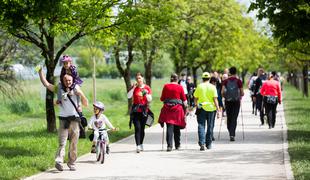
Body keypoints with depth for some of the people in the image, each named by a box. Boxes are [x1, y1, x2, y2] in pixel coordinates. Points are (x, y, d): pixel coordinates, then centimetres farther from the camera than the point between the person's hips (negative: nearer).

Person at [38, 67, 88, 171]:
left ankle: (71, 163, 15)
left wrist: (81, 94, -10)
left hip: (75, 119, 1)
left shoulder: (76, 89, 9)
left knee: (74, 143, 5)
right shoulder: (59, 89, 8)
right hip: (63, 119, -1)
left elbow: (86, 104, 7)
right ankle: (59, 161, -26)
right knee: (62, 142, -13)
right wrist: (40, 71, -1)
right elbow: (45, 83, 5)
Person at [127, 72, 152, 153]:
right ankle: (138, 146, -19)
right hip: (136, 109, -1)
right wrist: (133, 88, -16)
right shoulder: (134, 87, 3)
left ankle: (141, 144, 28)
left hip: (144, 110, 1)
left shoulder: (147, 88, 3)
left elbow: (150, 99, 0)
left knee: (142, 128, 10)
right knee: (137, 128, -12)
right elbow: (128, 96, -10)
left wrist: (146, 94, -18)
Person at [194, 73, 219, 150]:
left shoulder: (199, 87, 0)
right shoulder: (213, 87, -3)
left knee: (201, 126, -1)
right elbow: (215, 99, -6)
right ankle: (208, 144, 19)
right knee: (210, 127, 11)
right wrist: (218, 110, -3)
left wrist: (196, 105, 22)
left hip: (201, 108, 0)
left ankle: (201, 143, -18)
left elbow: (195, 98, 5)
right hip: (211, 108, 0)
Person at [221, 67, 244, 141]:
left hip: (228, 101, 2)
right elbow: (242, 93, -1)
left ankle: (230, 133, 22)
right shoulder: (238, 81, -4)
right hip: (236, 101, -2)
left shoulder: (226, 81, 0)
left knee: (229, 117, 15)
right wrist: (240, 96, 20)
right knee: (234, 118, -2)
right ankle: (232, 135, -13)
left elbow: (222, 92, -5)